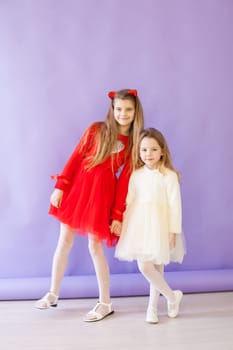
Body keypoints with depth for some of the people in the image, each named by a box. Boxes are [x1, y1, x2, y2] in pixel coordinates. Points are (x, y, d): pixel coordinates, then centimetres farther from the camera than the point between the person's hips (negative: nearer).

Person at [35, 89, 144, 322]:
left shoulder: (134, 143, 1)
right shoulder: (96, 130, 2)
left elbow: (125, 180, -2)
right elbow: (76, 158, 2)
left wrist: (118, 215, -5)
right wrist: (60, 186, -4)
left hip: (102, 194, -2)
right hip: (77, 187, 2)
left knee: (95, 246, -1)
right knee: (64, 241, 9)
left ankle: (105, 303, 15)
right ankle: (53, 294, 26)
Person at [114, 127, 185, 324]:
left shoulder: (169, 176, -6)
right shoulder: (136, 175, 6)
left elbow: (175, 205, -7)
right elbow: (130, 202, 9)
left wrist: (173, 231, -8)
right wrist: (124, 225, 6)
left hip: (159, 226, -4)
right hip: (139, 225, 4)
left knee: (156, 267, -1)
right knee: (145, 266, 1)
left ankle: (152, 307, 20)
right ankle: (172, 296, 21)